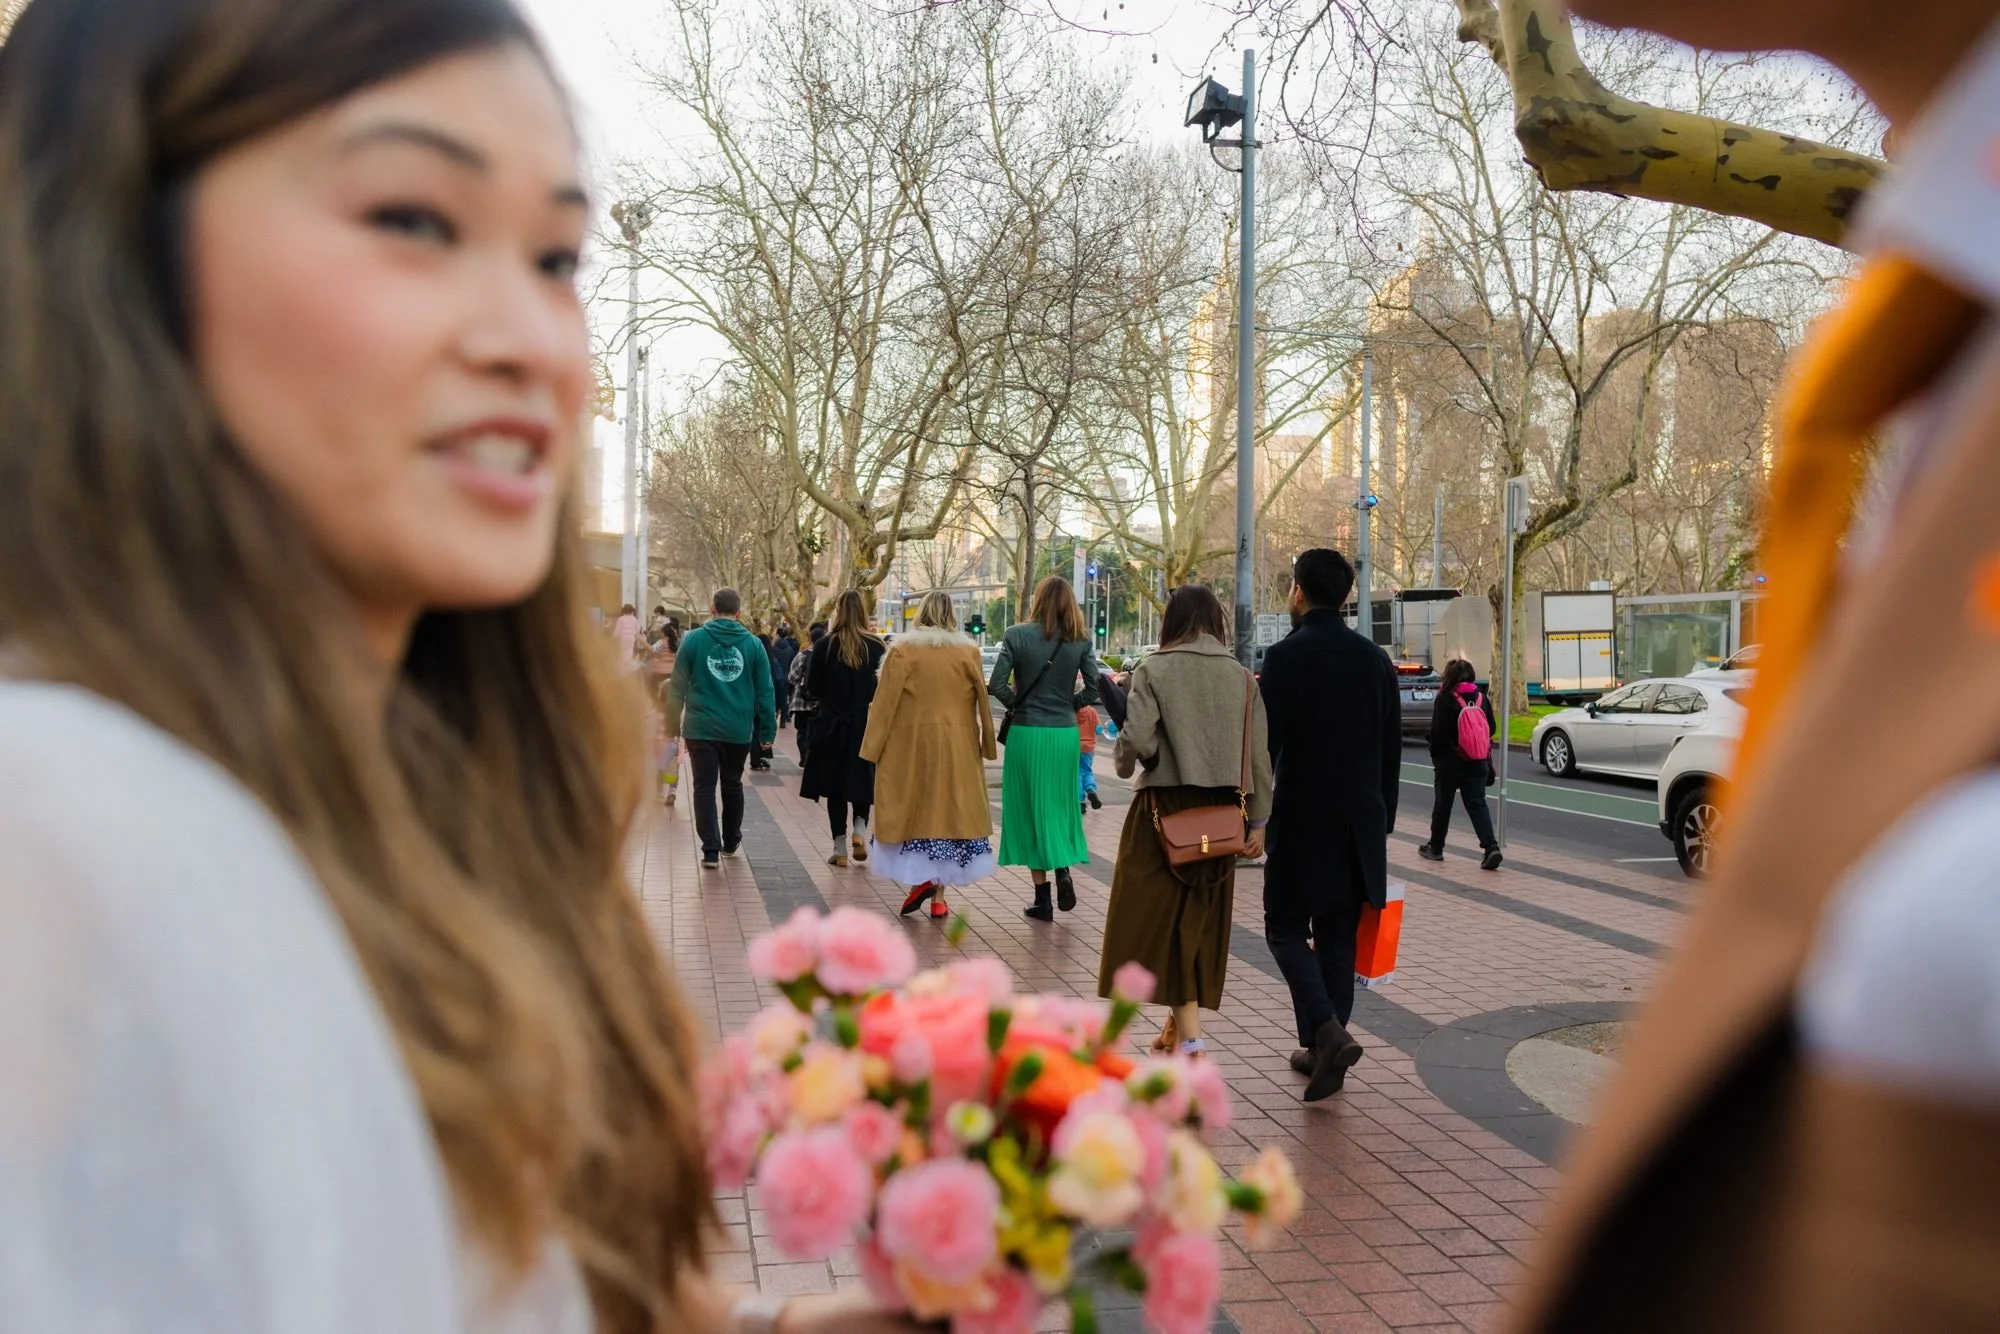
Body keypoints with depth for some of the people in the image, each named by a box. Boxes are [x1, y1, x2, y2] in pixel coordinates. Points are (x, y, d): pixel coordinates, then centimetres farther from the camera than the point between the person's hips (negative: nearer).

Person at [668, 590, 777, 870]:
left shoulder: (693, 639, -3)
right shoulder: (752, 643, 1)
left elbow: (678, 686, -3)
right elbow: (764, 690, 0)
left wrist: (673, 725, 3)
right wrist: (766, 729, 6)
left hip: (701, 728, -2)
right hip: (739, 730, 2)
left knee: (705, 787, 3)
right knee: (732, 785, 18)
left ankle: (711, 849, -6)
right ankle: (731, 842, 32)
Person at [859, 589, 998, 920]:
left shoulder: (903, 650, -5)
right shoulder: (968, 652, -1)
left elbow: (886, 701, -5)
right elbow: (982, 700, 2)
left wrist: (874, 746, 0)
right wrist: (988, 744, 11)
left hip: (911, 743, -1)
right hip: (957, 746, 2)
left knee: (911, 809, 10)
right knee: (949, 809, 7)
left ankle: (919, 878, -8)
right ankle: (939, 898, 8)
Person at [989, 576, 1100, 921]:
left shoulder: (1017, 635, -6)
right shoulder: (1080, 640, 0)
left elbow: (997, 685, -11)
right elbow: (1093, 690, -3)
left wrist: (1017, 704, 7)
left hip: (1027, 733, -2)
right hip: (1065, 734, 2)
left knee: (1031, 810, 8)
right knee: (1061, 805, 19)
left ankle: (1042, 897, 9)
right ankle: (1063, 870, -2)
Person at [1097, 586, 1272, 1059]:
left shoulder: (1154, 670, -6)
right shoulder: (1241, 677, 5)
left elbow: (1138, 739, -18)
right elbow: (1258, 753, 3)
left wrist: (1124, 758, 5)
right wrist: (1258, 820, 9)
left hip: (1165, 807, -4)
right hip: (1221, 811, 4)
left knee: (1159, 916, 2)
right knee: (1199, 921, 13)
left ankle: (1188, 1033, -8)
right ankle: (1180, 1024, 23)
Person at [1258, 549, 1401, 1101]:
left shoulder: (1286, 656, -12)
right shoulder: (1375, 659, 7)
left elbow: (1265, 744, -14)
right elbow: (1392, 750, 11)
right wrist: (1382, 821, 18)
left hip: (1301, 819, -5)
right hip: (1361, 823, 5)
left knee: (1287, 930, 5)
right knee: (1338, 936, 13)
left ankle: (1327, 1031, -14)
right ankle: (1321, 1048, 18)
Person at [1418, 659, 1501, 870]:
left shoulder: (1445, 699, -12)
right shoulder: (1481, 698, 2)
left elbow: (1437, 732, -13)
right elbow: (1491, 728, 6)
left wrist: (1435, 756, 1)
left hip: (1450, 761, -4)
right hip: (1477, 762, 4)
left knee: (1443, 804, 10)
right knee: (1477, 804, 3)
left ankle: (1435, 848, 23)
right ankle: (1491, 847, -13)